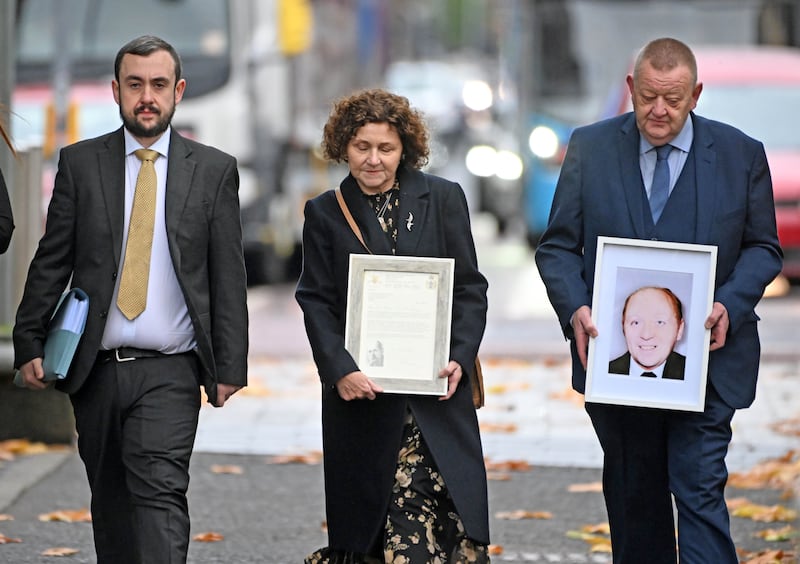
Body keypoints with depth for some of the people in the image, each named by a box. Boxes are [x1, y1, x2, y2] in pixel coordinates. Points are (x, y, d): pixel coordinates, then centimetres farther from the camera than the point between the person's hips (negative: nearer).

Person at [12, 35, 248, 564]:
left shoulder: (214, 170, 4)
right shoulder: (80, 163, 7)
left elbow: (229, 277, 3)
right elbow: (51, 262, 7)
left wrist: (230, 366, -2)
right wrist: (30, 343, -1)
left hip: (169, 372, -3)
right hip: (94, 368, 3)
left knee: (161, 493, -15)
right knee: (110, 500, 11)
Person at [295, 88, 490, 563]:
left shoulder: (443, 199, 8)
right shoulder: (325, 214, 8)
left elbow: (470, 289, 7)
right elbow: (317, 302, 2)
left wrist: (460, 359, -8)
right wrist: (340, 370, -13)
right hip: (361, 394, 0)